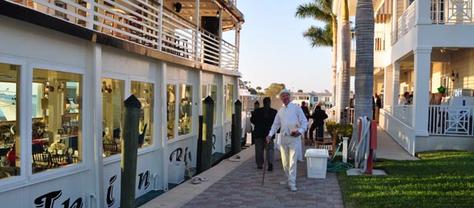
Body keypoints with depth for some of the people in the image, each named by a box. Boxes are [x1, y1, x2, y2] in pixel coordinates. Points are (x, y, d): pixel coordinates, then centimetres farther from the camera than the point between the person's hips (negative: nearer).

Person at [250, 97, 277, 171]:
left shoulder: (257, 111, -4)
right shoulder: (274, 112, -4)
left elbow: (252, 120, 3)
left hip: (259, 132, 0)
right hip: (270, 132, 0)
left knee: (259, 149, 10)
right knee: (270, 148, 5)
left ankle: (259, 164, 14)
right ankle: (270, 162, -15)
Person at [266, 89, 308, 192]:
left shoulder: (296, 108, 0)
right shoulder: (280, 111, 13)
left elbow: (304, 122, -2)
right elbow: (276, 124, 16)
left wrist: (300, 131, -19)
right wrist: (270, 135, 4)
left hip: (293, 138, -5)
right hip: (283, 137, 5)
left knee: (292, 160, -9)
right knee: (284, 160, 10)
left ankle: (292, 183, -8)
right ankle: (288, 178, 25)